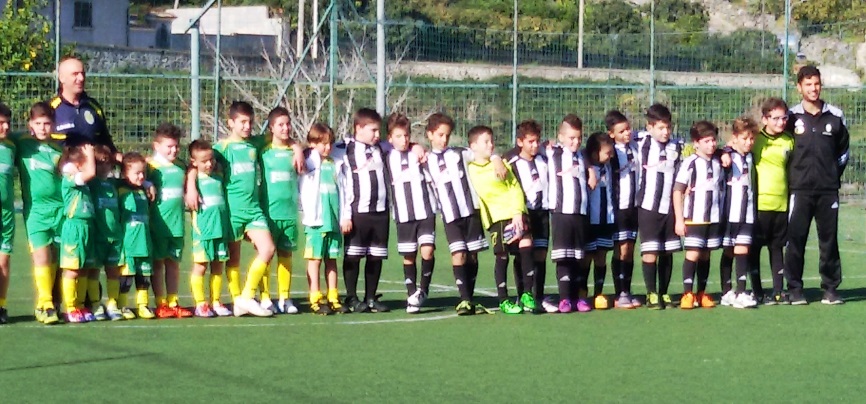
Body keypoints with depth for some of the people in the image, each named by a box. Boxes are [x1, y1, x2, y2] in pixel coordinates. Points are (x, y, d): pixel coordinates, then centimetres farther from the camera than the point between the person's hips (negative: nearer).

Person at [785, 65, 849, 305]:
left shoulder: (835, 117, 6)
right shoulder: (792, 117, 2)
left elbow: (843, 150, 16)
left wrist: (835, 175, 9)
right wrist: (790, 177, 5)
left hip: (828, 190, 1)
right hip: (800, 189, -1)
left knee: (829, 240, 3)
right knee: (795, 240, -3)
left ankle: (830, 289, 8)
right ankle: (795, 290, 3)